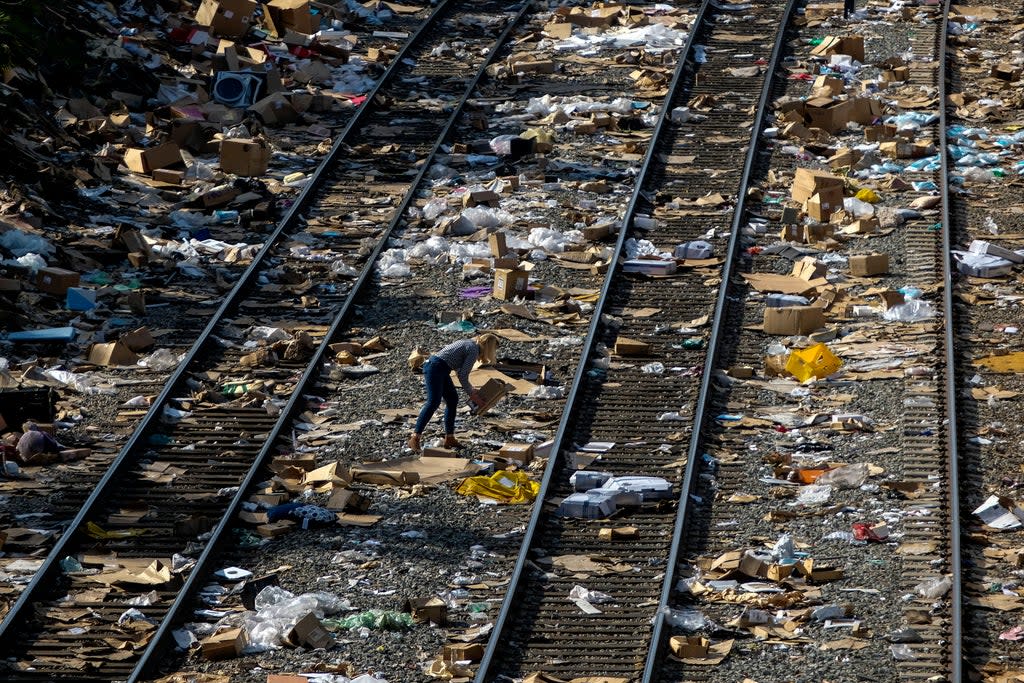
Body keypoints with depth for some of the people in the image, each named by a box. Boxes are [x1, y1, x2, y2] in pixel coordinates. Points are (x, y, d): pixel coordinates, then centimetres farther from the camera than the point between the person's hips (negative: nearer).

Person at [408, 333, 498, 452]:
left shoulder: (468, 344, 22)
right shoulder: (474, 350, -7)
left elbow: (459, 371, 28)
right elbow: (462, 375, -9)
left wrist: (472, 390, 27)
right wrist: (471, 394, 1)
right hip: (436, 367, -11)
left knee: (452, 399, 14)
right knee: (433, 402, -18)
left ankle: (449, 438, 16)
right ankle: (415, 439, -26)